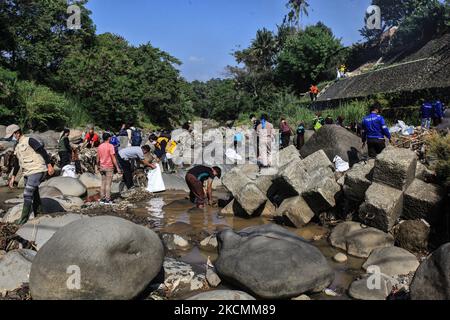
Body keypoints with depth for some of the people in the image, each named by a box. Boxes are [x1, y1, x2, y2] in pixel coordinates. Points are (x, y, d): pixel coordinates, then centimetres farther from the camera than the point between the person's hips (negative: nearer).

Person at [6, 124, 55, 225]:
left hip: (37, 171, -8)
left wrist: (49, 165, -18)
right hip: (27, 173, 9)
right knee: (34, 195, 11)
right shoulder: (17, 147, 17)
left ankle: (24, 218, -5)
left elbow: (43, 152, -13)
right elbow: (17, 163, 24)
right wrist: (13, 177, 24)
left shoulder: (29, 141, -9)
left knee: (27, 194, -11)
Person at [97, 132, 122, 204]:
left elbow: (98, 158, 10)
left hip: (102, 167, 6)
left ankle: (102, 199, 16)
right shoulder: (110, 146, -12)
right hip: (109, 167, -6)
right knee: (108, 184, -1)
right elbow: (113, 158, -16)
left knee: (103, 183, 12)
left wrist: (98, 166, 23)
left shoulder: (100, 146, 6)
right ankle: (107, 200, 0)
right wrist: (117, 168, -13)